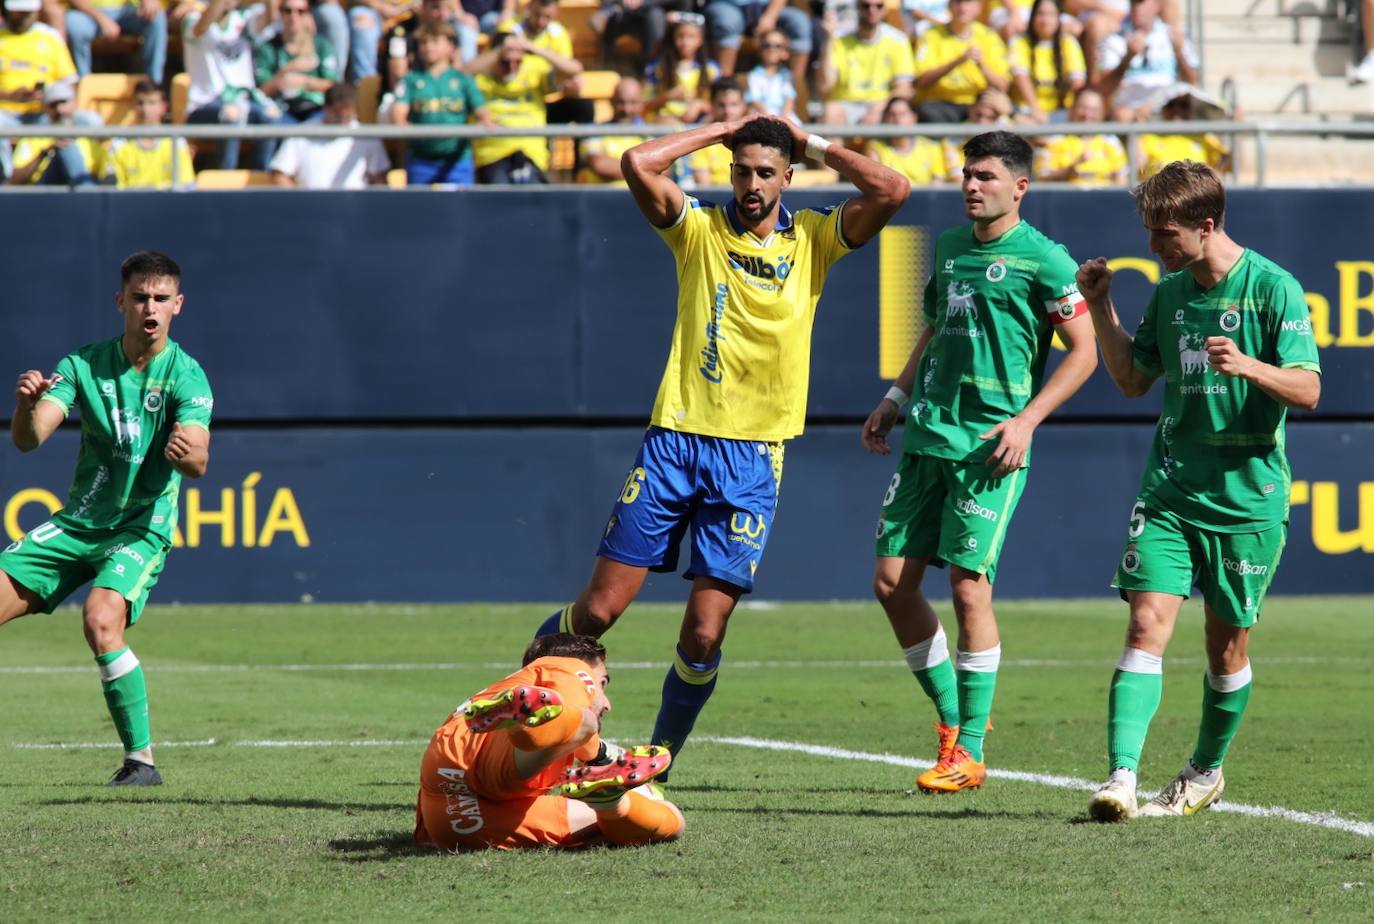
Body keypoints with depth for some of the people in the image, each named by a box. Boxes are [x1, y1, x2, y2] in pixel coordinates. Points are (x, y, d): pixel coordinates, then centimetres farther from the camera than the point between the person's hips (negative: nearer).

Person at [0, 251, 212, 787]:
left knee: (102, 620, -31)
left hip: (143, 527, -4)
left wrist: (187, 452, -47)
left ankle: (142, 759, -22)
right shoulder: (84, 365, 0)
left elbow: (198, 462, -23)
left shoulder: (185, 376, -9)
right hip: (78, 522, 4)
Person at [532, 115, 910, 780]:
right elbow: (638, 164, -13)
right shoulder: (699, 230, 3)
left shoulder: (813, 239, 7)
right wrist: (719, 130, -2)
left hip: (752, 458, 0)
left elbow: (891, 192, -7)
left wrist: (814, 145, 1)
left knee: (704, 635, -6)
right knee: (598, 609, -3)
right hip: (674, 442, 0)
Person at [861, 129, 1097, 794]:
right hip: (926, 438, 7)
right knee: (892, 580, 2)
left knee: (969, 587, -10)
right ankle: (952, 719, 17)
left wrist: (1026, 420, -14)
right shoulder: (949, 249, 15)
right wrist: (895, 399, 18)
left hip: (988, 447, -7)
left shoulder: (1042, 259, -6)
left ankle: (970, 751, -2)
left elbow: (1083, 352, -5)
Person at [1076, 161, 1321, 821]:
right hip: (1170, 489, 4)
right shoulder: (1170, 292, 10)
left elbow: (1307, 391, -12)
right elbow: (1132, 380, 20)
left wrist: (1250, 366, -30)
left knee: (1227, 643, 6)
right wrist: (1100, 308, 8)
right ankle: (1121, 778, -20)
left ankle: (1207, 772, 28)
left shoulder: (1273, 288, -8)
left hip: (1246, 495, -4)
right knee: (1147, 624, -11)